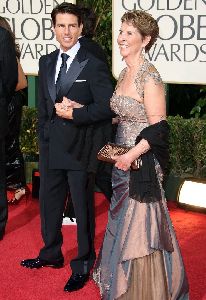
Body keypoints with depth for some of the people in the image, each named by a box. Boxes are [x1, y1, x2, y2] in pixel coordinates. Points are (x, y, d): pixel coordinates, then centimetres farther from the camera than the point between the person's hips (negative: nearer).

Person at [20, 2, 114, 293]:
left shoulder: (94, 65, -11)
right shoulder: (46, 63, 9)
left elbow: (107, 108, -16)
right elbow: (43, 104, 14)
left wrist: (73, 113, -16)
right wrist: (59, 108, -3)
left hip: (79, 149, -6)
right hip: (50, 146, 6)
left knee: (83, 207, 7)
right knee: (49, 203, 19)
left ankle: (83, 265, 23)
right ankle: (51, 254, 40)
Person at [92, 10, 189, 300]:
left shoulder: (149, 77, -16)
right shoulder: (125, 74, 10)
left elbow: (158, 127, -18)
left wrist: (131, 155, -23)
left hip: (142, 163, -9)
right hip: (124, 160, 9)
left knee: (140, 229, 1)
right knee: (124, 225, 17)